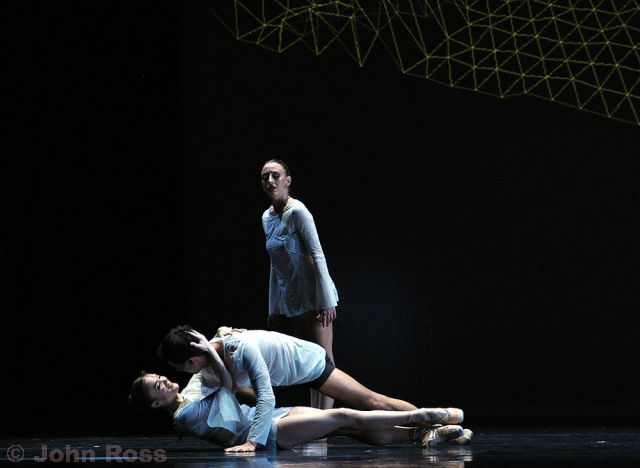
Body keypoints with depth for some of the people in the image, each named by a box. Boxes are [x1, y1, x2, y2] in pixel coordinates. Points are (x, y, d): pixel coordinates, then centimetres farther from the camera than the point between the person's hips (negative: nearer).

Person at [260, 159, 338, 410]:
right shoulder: (267, 217, 12)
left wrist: (326, 300, -21)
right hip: (289, 300, 8)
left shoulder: (297, 212, -11)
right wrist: (273, 308, 16)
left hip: (312, 296, -8)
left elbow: (317, 255, -15)